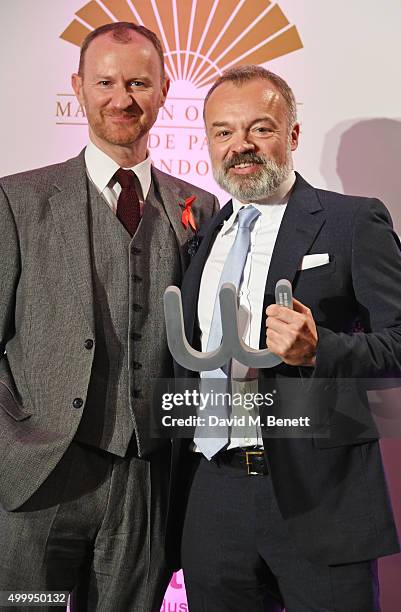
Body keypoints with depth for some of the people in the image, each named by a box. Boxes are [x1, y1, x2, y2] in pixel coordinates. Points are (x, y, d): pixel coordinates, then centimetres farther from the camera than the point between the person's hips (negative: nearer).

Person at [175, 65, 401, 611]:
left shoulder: (354, 222, -4)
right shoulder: (203, 235, 13)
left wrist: (318, 349, -24)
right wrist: (180, 482, 13)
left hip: (320, 499, -4)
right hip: (214, 499, 5)